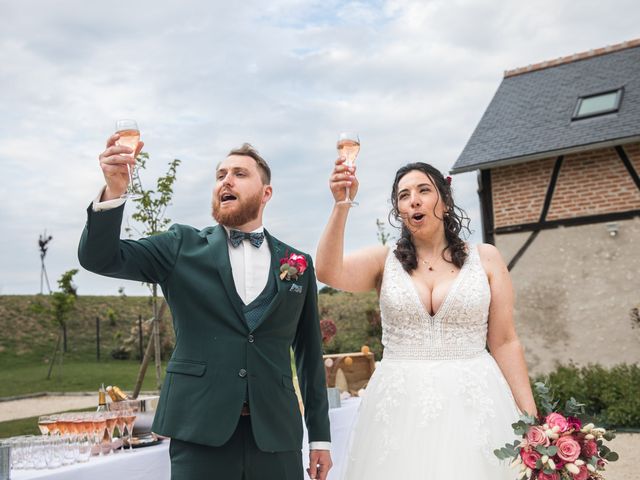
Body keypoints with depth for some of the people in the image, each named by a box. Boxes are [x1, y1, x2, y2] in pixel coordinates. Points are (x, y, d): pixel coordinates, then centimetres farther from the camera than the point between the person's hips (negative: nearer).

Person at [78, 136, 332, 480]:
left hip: (275, 435, 2)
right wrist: (113, 191, -23)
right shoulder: (183, 246, 5)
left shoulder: (297, 263, 8)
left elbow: (310, 354, 11)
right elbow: (100, 257, -5)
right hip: (200, 431, -1)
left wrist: (320, 436, 11)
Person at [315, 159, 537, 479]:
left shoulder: (485, 258, 5)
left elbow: (504, 342, 3)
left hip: (474, 402, 0)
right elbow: (327, 272, -14)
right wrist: (342, 204, -21)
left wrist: (530, 417, -2)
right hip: (400, 405, 0)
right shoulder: (384, 260, 5)